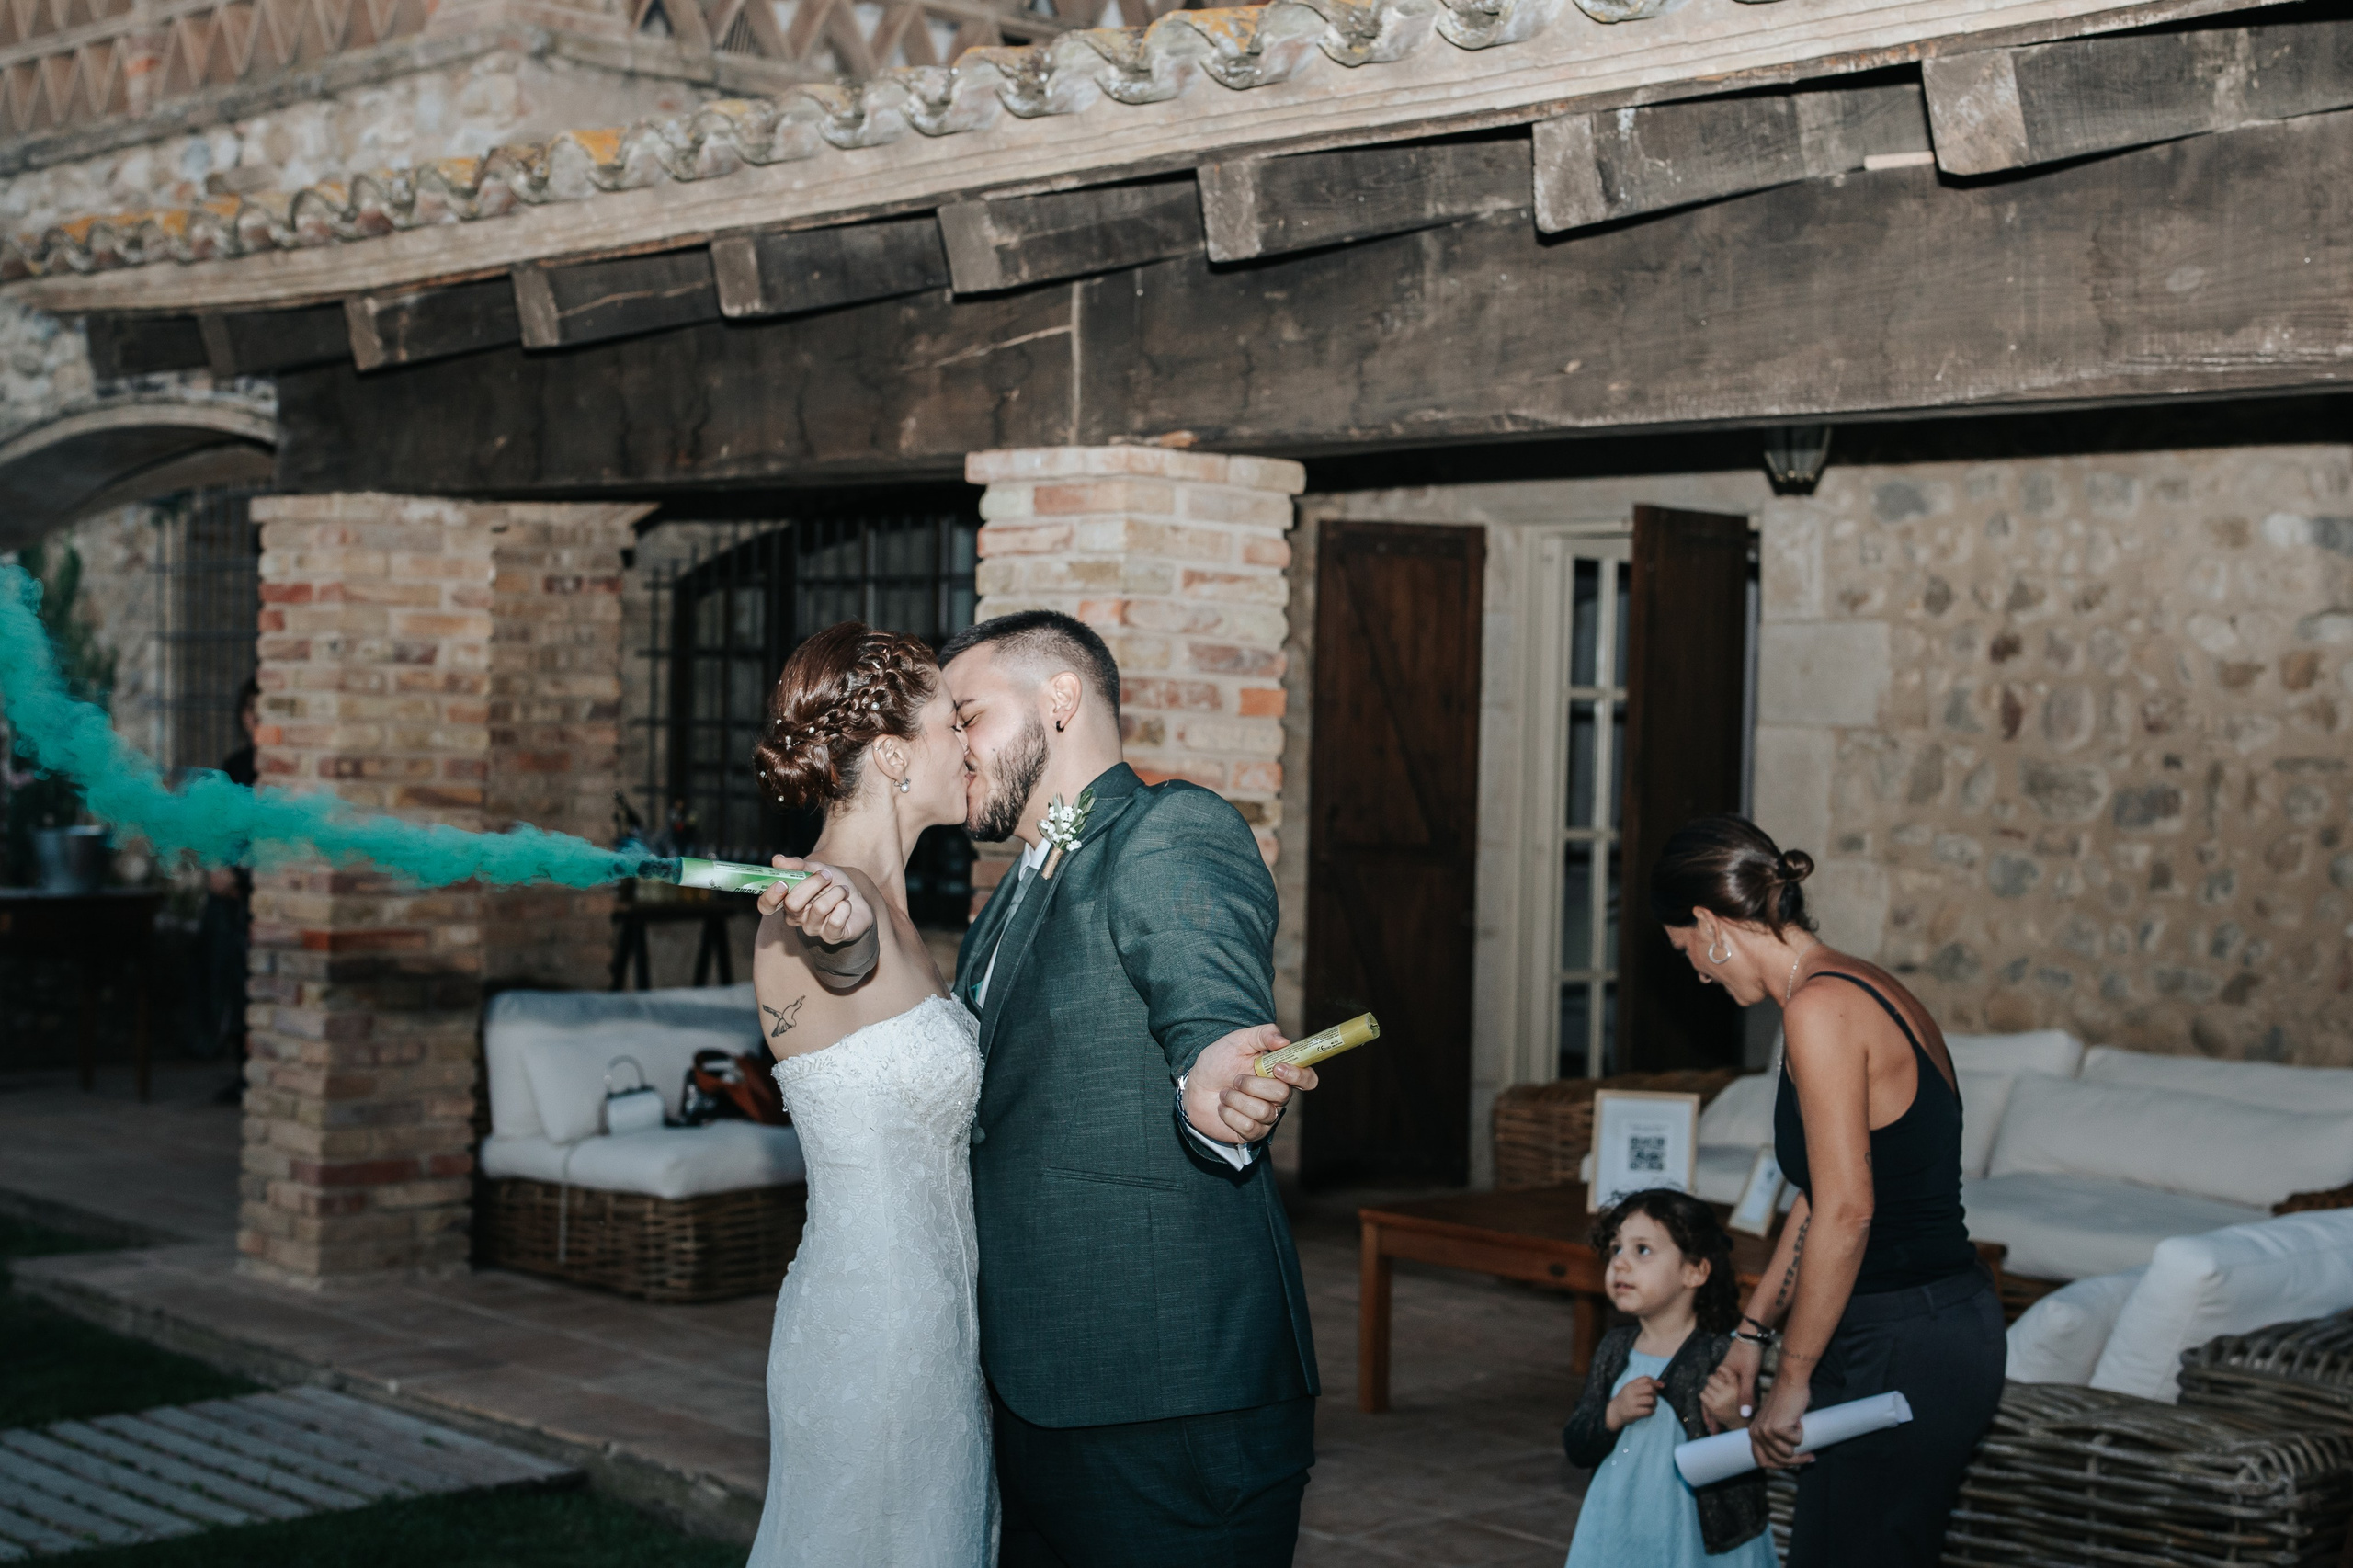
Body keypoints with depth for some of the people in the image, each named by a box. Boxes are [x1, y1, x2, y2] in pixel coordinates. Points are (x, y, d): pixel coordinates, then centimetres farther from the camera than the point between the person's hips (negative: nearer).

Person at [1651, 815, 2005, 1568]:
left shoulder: (1822, 1008, -17)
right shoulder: (1861, 986, 13)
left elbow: (1846, 1213, -22)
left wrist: (1793, 1378, -14)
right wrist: (1753, 1332, 23)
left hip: (1900, 1356, -10)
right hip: (1953, 1329, 10)